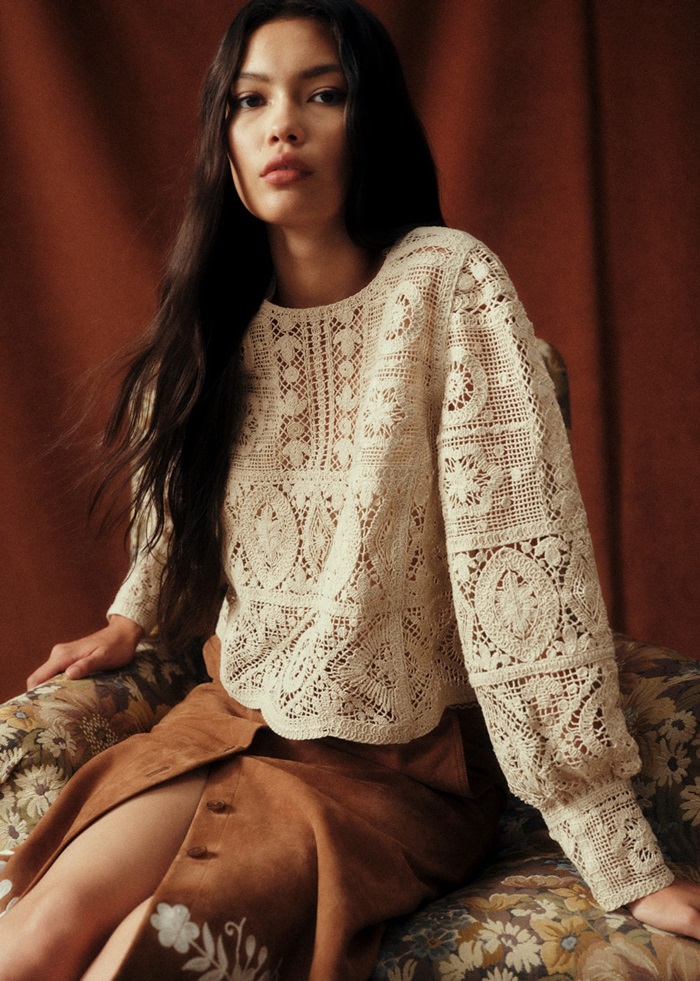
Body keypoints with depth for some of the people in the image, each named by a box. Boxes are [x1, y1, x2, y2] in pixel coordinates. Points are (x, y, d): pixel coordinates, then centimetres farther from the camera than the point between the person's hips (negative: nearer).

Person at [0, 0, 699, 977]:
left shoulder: (446, 285, -17)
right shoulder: (223, 311, 2)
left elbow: (525, 564, -23)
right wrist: (129, 622, 18)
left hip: (395, 762, -4)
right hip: (234, 716, 5)